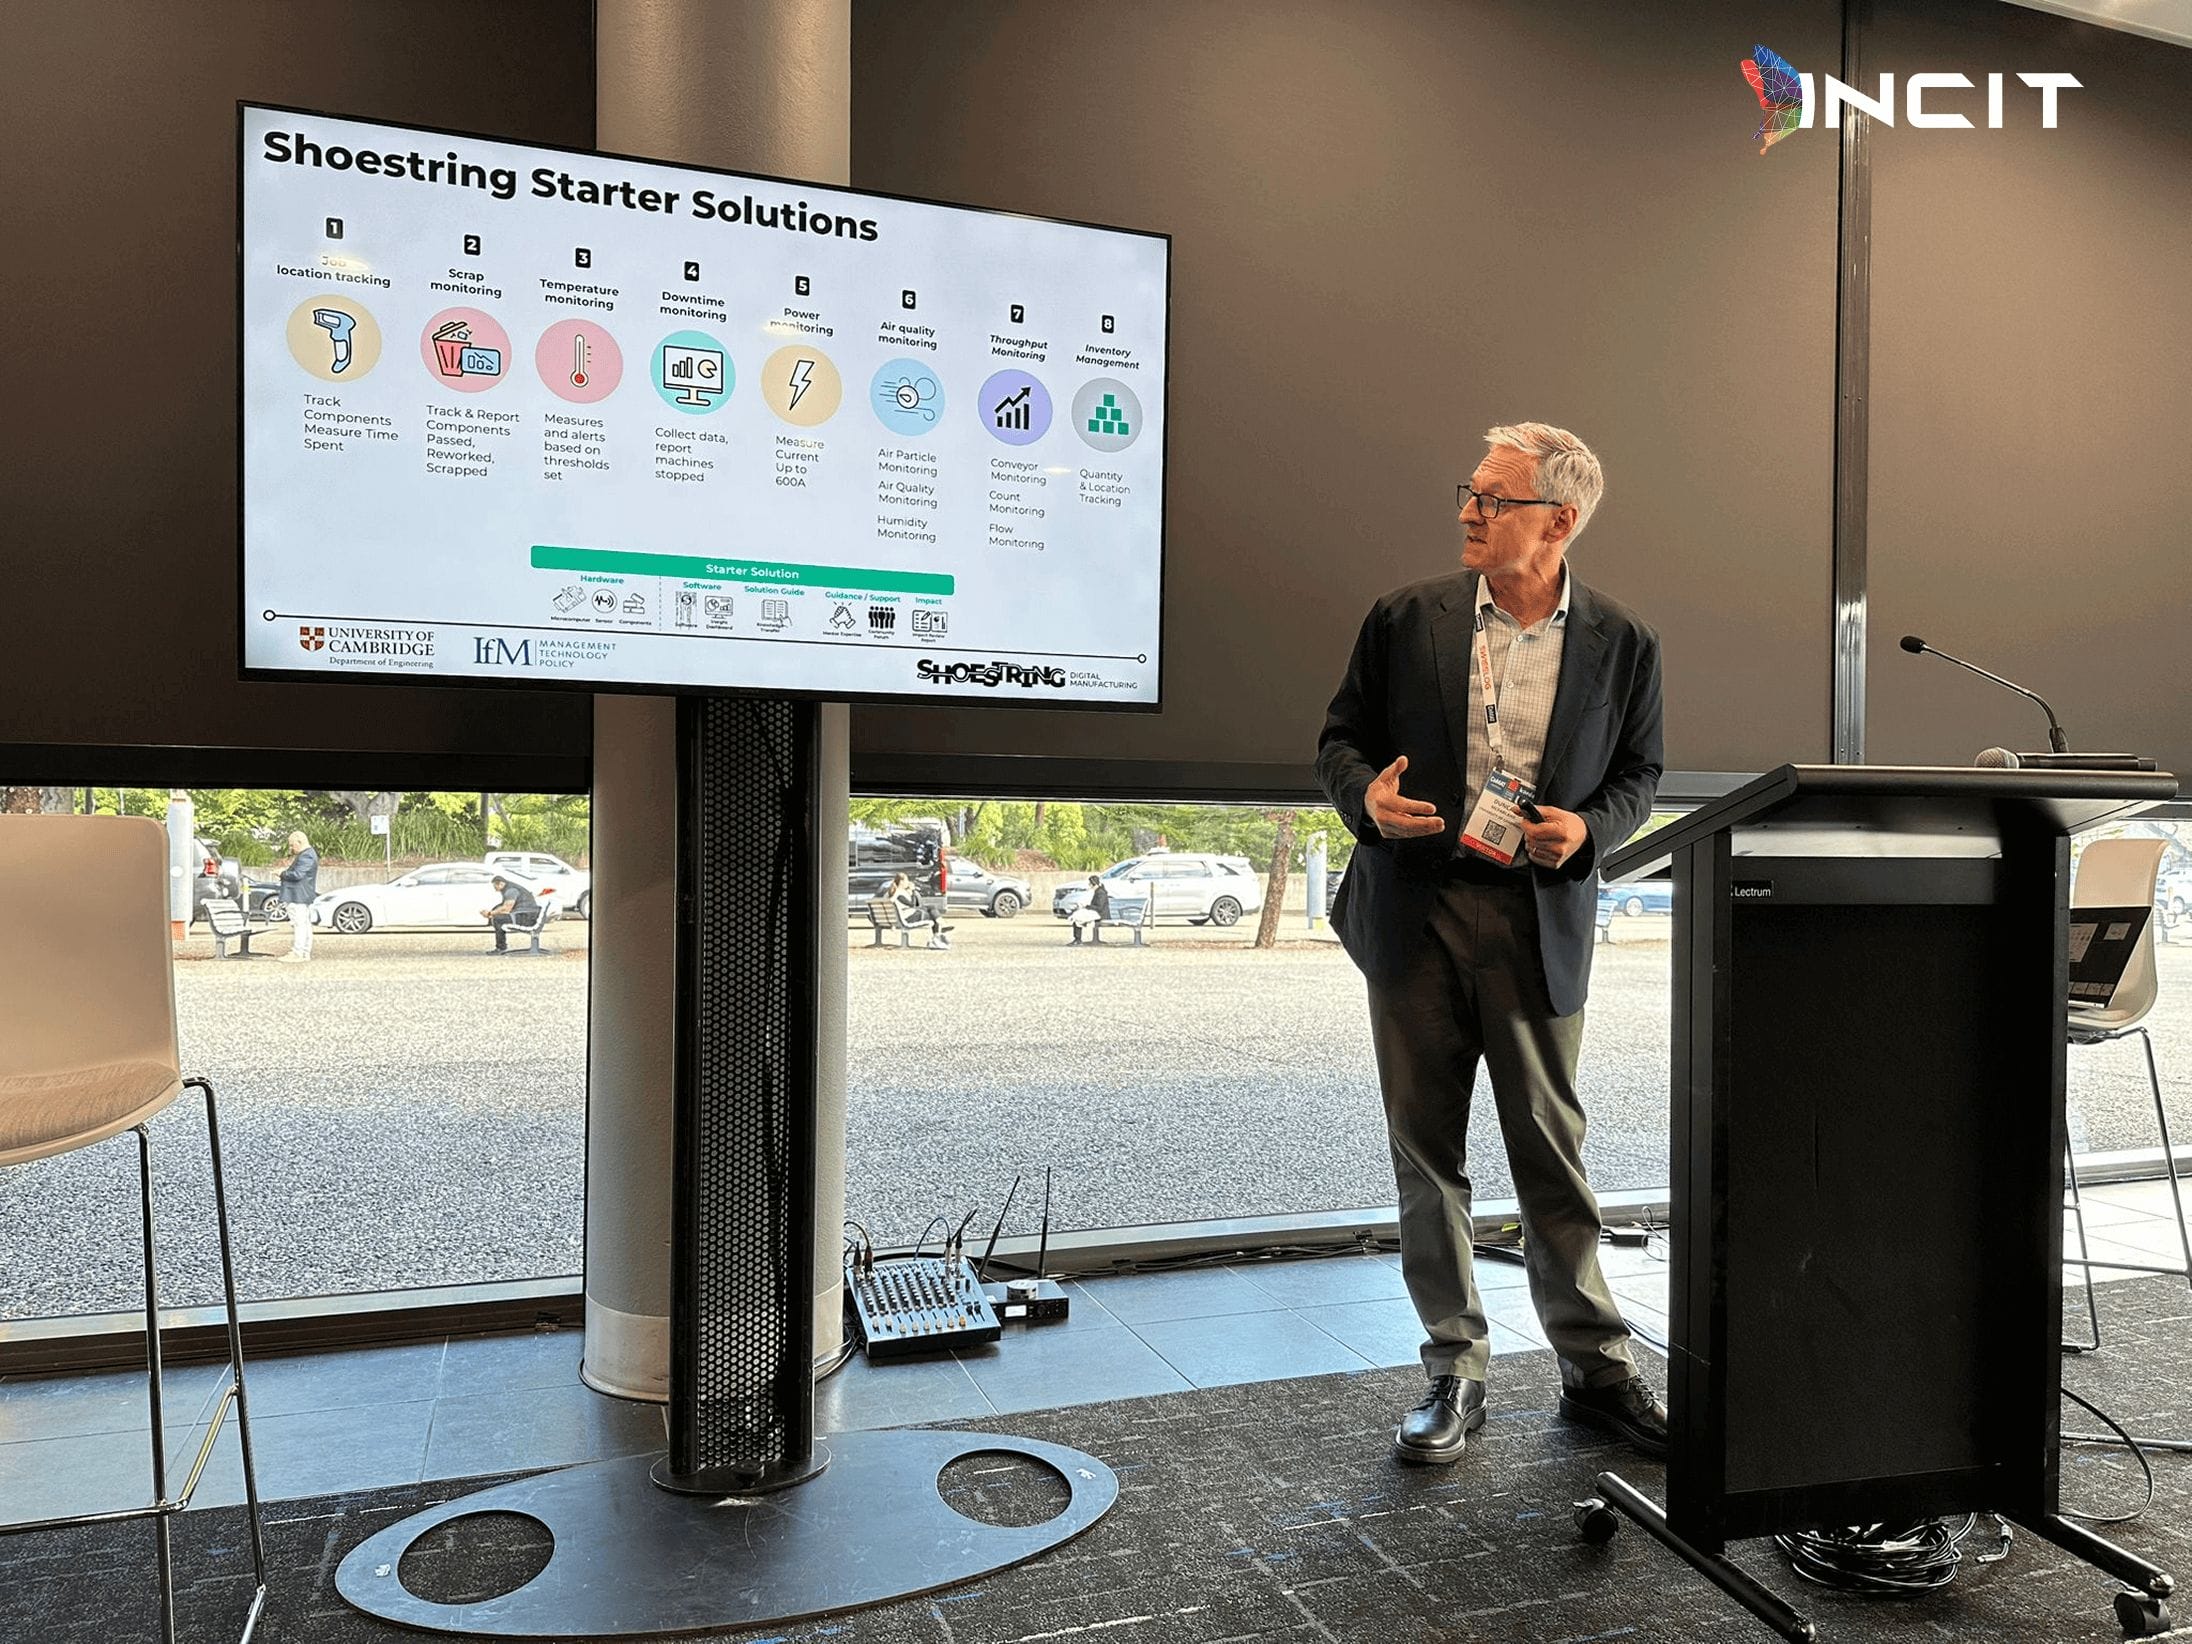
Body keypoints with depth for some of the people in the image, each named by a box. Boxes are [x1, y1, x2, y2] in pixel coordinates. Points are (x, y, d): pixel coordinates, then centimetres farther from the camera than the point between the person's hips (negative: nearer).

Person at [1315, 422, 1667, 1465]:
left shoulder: (1620, 644, 4)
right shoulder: (1406, 619, 3)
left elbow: (1638, 774, 12)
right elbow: (1340, 739, 8)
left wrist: (1586, 830, -9)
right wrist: (1367, 795, -13)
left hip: (1538, 926, -1)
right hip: (1415, 916, 1)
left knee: (1552, 1154, 7)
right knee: (1426, 1153, 7)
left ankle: (1596, 1371, 24)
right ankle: (1453, 1372, 22)